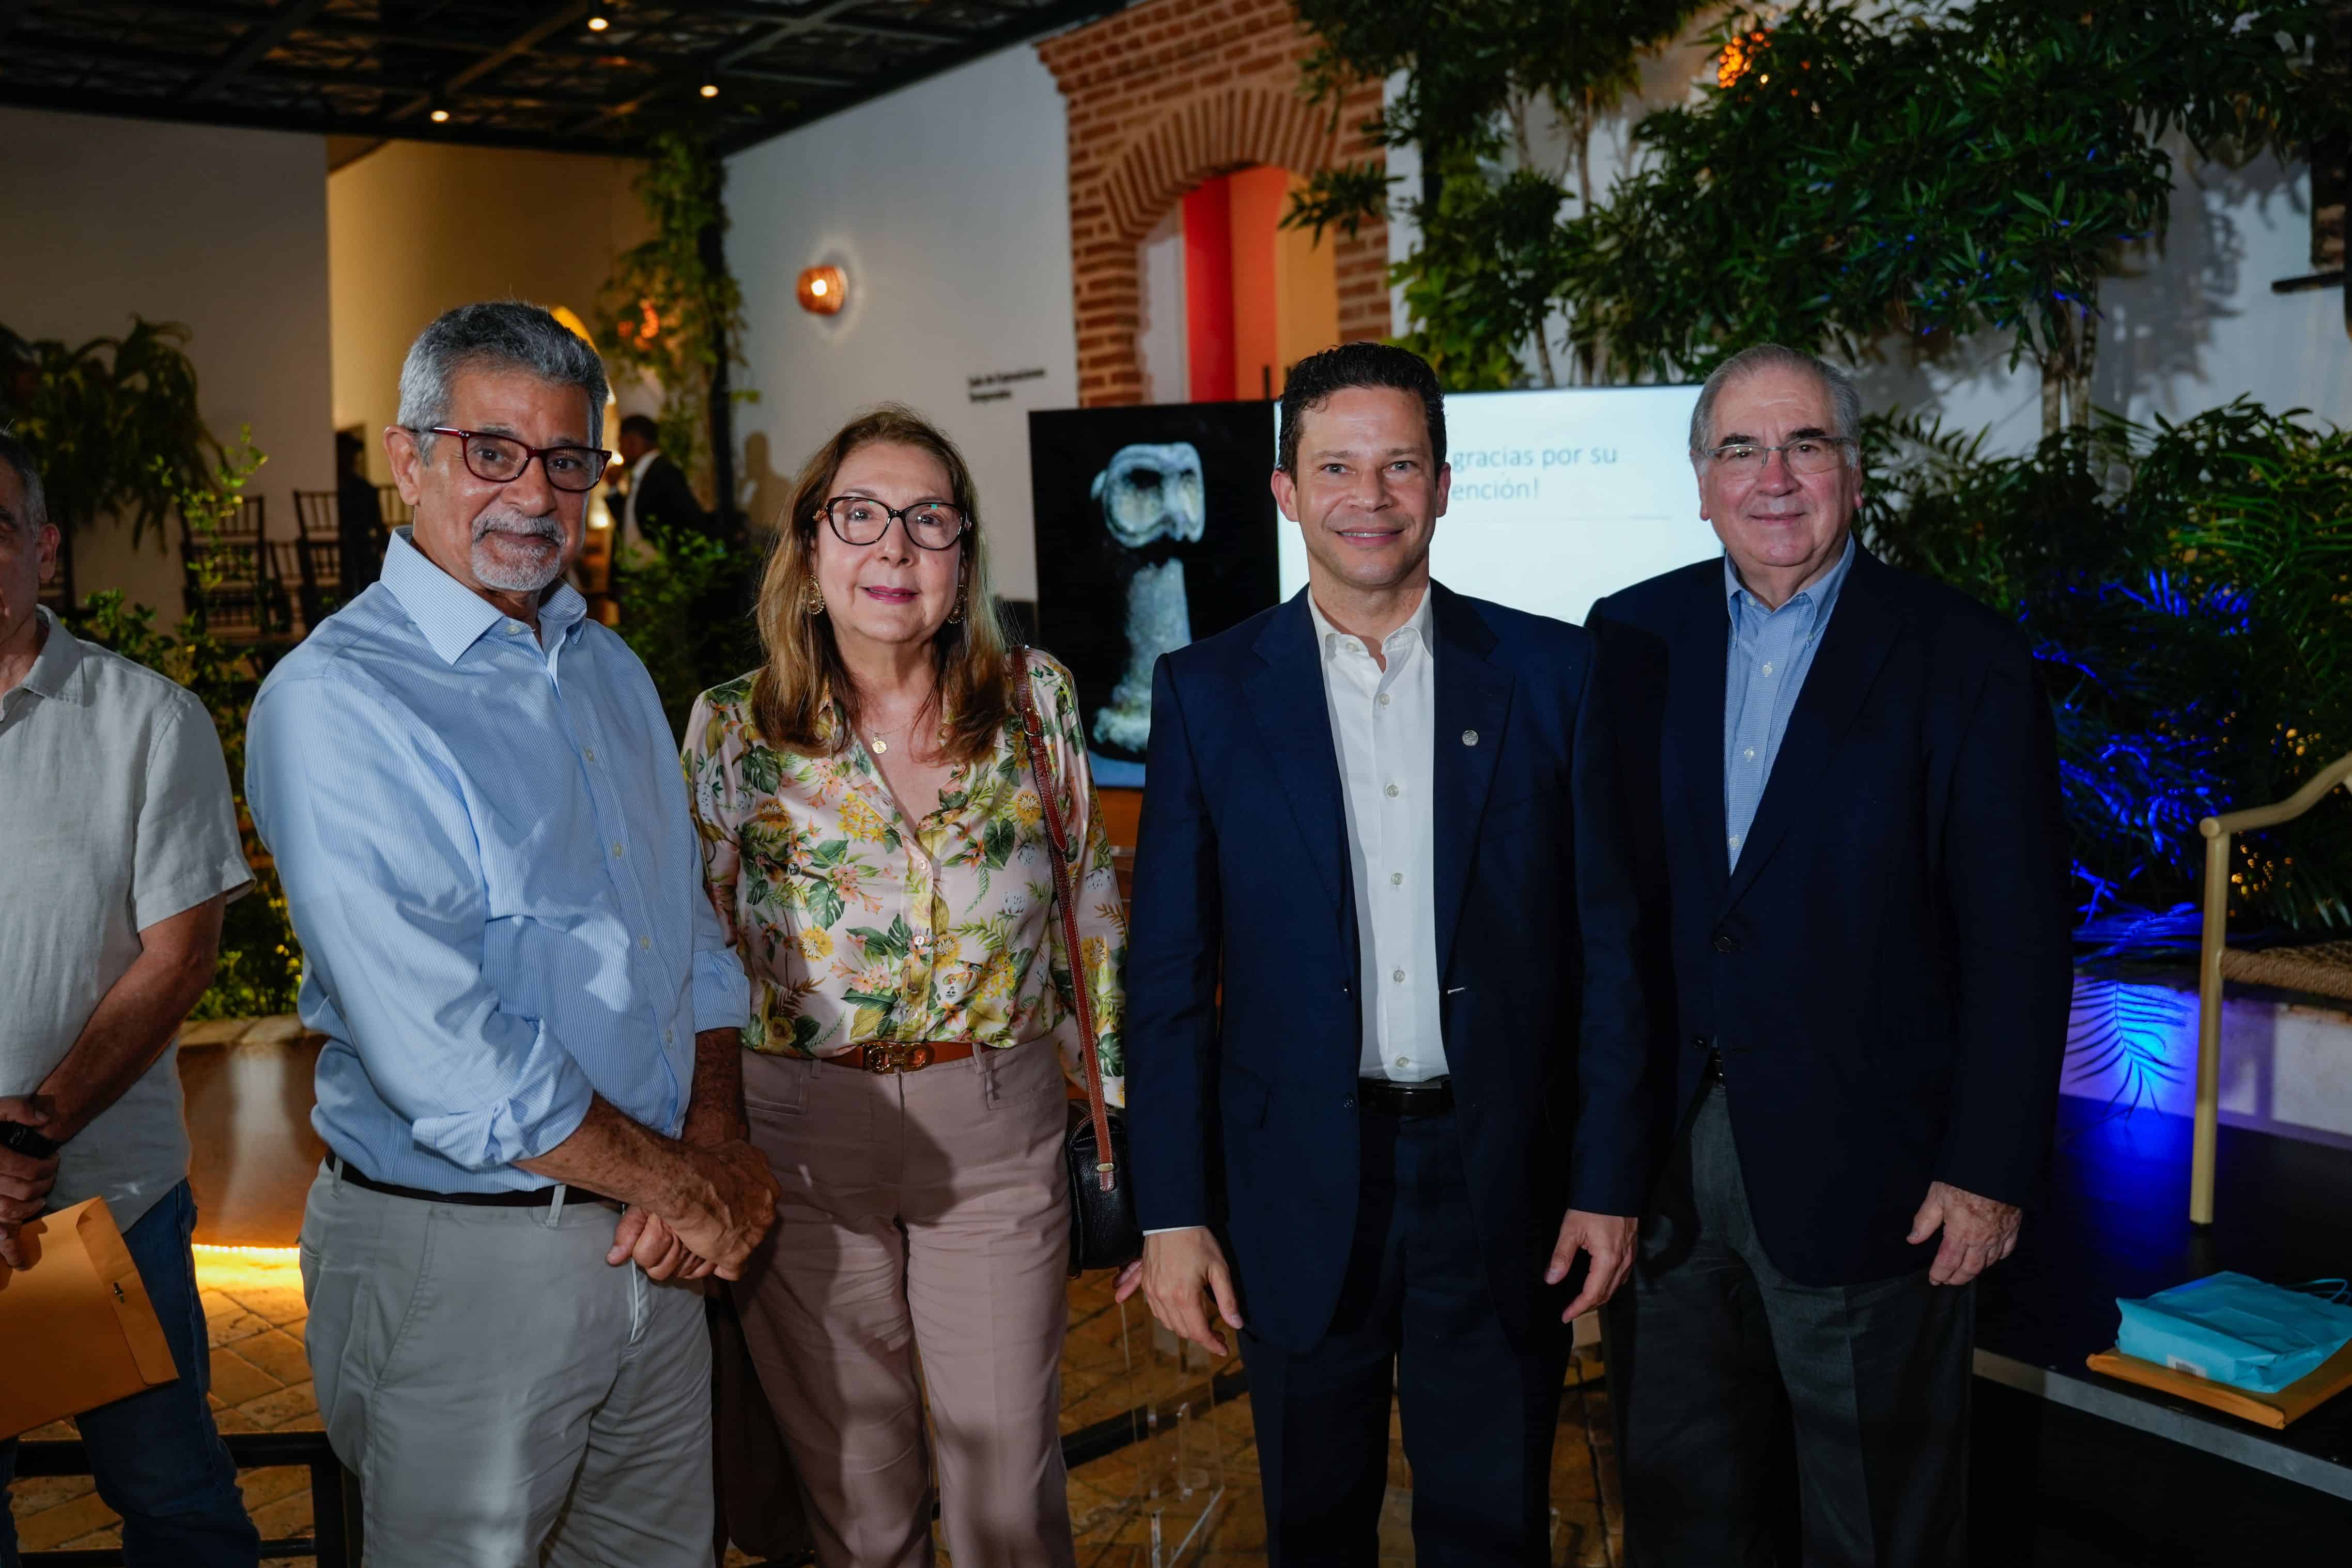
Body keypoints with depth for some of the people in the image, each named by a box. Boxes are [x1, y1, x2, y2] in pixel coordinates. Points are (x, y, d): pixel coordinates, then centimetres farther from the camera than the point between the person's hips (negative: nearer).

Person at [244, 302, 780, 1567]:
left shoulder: (611, 671, 10)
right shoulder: (333, 703, -16)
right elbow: (443, 1059, -23)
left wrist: (720, 1146, -4)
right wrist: (673, 1180, -13)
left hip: (654, 1239, 7)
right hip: (459, 1261, -6)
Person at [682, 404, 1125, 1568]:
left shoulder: (1036, 699, -2)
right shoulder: (732, 731, -5)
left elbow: (1090, 904, 8)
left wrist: (1118, 1087, 8)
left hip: (998, 1131, 1)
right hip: (801, 1136, 0)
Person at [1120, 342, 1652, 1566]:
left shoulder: (1551, 673, 0)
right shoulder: (1207, 691, -1)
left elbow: (1609, 944, 1)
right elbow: (1168, 974, -1)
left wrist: (1607, 1181, -2)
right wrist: (1173, 1213, -5)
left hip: (1502, 1188, 0)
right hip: (1300, 1191, 0)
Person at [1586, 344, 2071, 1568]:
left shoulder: (1962, 661, -6)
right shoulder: (1630, 639, 3)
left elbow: (2018, 940, -7)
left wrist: (1992, 1172, -10)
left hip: (1864, 1170, -3)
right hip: (1663, 1155, 3)